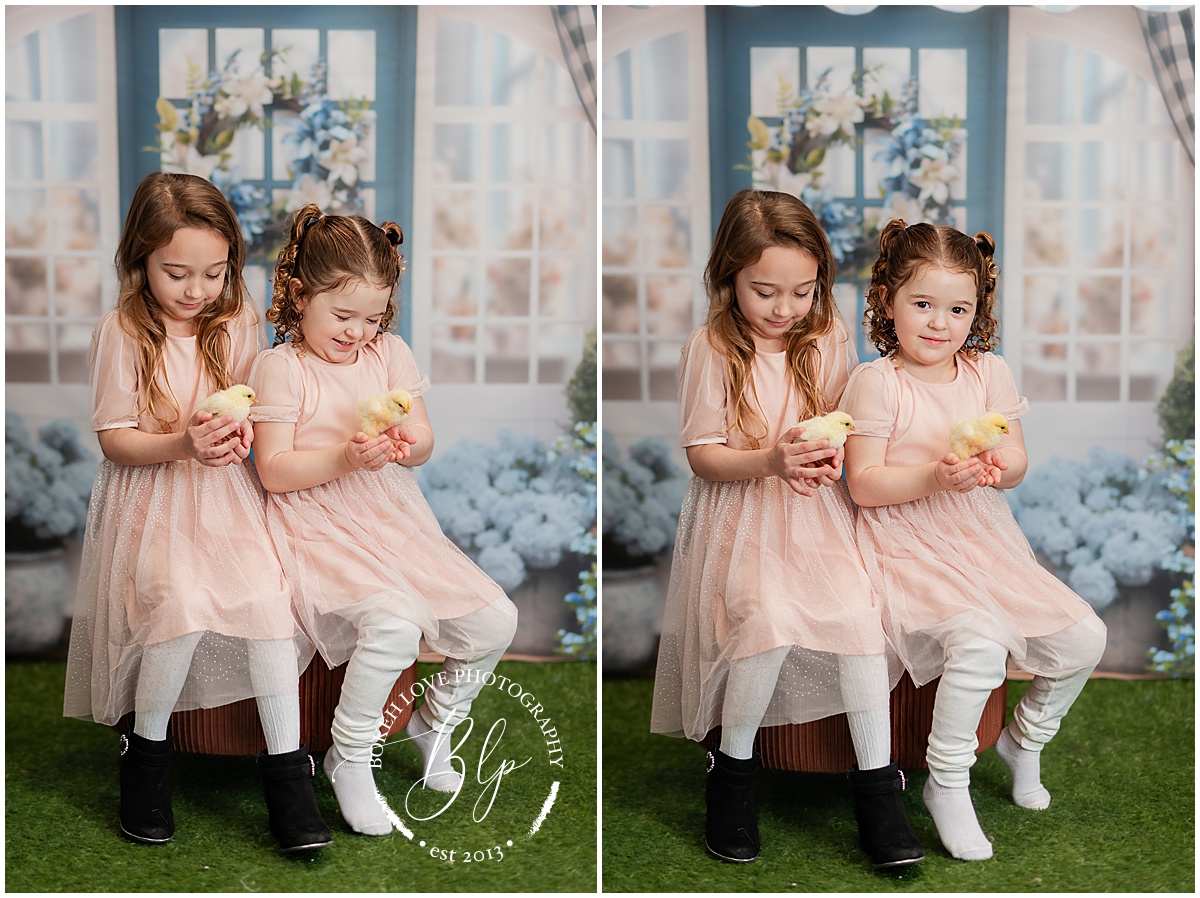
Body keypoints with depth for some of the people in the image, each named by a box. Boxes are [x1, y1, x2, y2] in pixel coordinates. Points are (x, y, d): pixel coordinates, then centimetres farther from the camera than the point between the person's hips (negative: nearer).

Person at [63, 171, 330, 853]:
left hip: (227, 493, 3)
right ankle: (148, 748, -2)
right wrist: (181, 443, -23)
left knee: (269, 592, -24)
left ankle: (287, 763, -12)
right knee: (182, 602, -29)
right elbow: (114, 439, -5)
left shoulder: (240, 324, 4)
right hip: (150, 499, -3)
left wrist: (239, 431, -12)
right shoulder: (121, 334, -5)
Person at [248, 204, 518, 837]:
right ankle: (348, 757, -7)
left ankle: (434, 720, 21)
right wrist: (345, 458, -24)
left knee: (496, 620, -8)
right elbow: (273, 471, -10)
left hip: (393, 518, 6)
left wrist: (407, 444, -16)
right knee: (394, 624, -33)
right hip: (319, 528, -6)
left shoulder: (390, 354, 10)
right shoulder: (280, 366, -5)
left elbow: (424, 443, 9)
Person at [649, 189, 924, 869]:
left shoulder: (830, 340, 3)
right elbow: (702, 455, -6)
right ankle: (734, 768, -1)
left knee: (861, 609, -22)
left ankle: (877, 781, -6)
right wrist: (768, 460, -24)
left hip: (816, 513, 3)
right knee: (769, 622, -28)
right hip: (740, 518, -3)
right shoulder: (710, 351, -6)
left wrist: (830, 456, -13)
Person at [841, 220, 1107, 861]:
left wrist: (998, 464, -16)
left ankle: (1024, 739, 26)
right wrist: (935, 477, -25)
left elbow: (1018, 467, 7)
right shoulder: (876, 382, -8)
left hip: (981, 537, 6)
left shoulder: (989, 372, 6)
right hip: (908, 542, -6)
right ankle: (946, 784, -8)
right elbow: (863, 484, -11)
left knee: (1085, 638, -3)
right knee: (980, 641, -31)